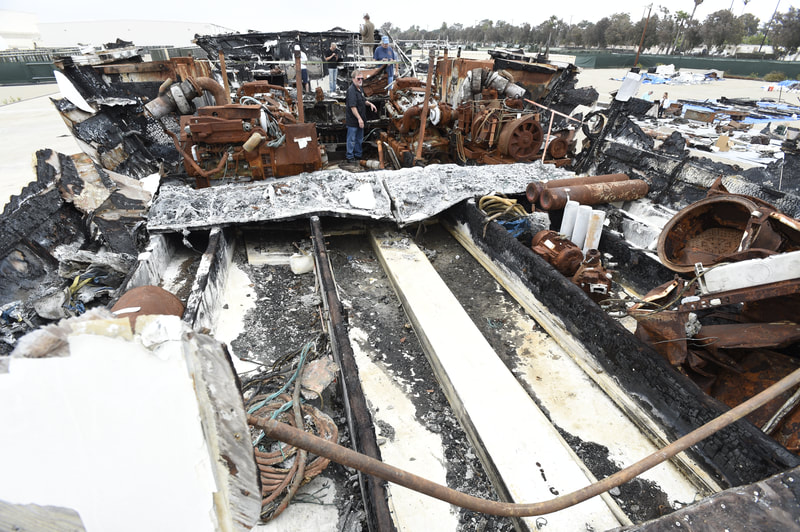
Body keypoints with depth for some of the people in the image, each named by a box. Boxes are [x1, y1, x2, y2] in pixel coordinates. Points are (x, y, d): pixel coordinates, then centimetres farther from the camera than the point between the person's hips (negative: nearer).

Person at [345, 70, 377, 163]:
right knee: (352, 139, 1)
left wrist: (370, 104, 8)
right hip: (353, 120, -9)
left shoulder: (360, 89, 12)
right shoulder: (351, 90, -19)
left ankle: (358, 154, 32)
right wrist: (359, 118, -27)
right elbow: (352, 106, -25)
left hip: (360, 119, 9)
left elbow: (363, 100, 28)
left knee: (359, 138, 19)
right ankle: (350, 156, 11)